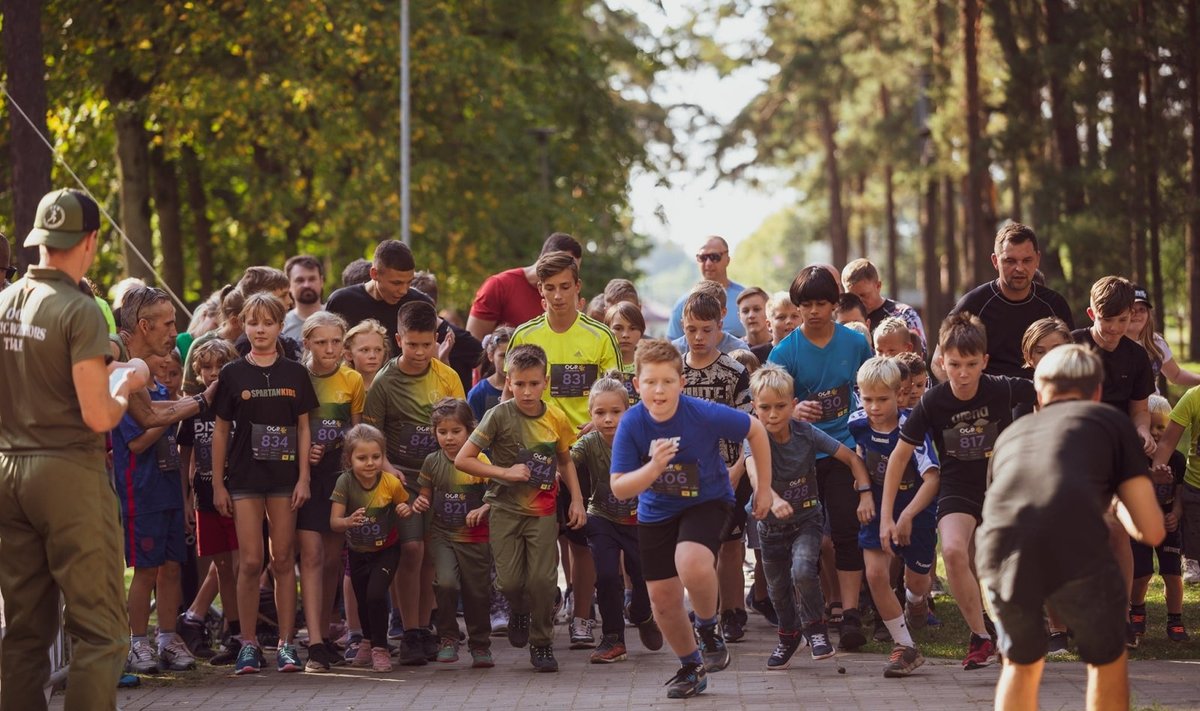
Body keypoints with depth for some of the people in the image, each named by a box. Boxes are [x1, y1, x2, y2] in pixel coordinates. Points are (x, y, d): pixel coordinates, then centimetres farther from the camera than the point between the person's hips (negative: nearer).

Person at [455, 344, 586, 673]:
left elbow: (565, 461, 19)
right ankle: (519, 612, 27)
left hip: (543, 510, 2)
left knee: (542, 578, -9)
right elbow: (463, 459, -10)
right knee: (509, 580, -9)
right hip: (505, 508, -2)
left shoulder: (556, 418, 1)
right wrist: (505, 473, -16)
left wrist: (577, 500, 10)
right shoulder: (500, 415, -10)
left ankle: (542, 643, 11)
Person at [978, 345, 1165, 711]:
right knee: (1107, 662, 24)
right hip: (1075, 550, -3)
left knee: (1021, 665, 29)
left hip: (999, 553, 3)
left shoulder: (1011, 433, 34)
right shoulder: (1111, 421, 24)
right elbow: (1152, 531, 19)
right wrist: (1121, 509, 42)